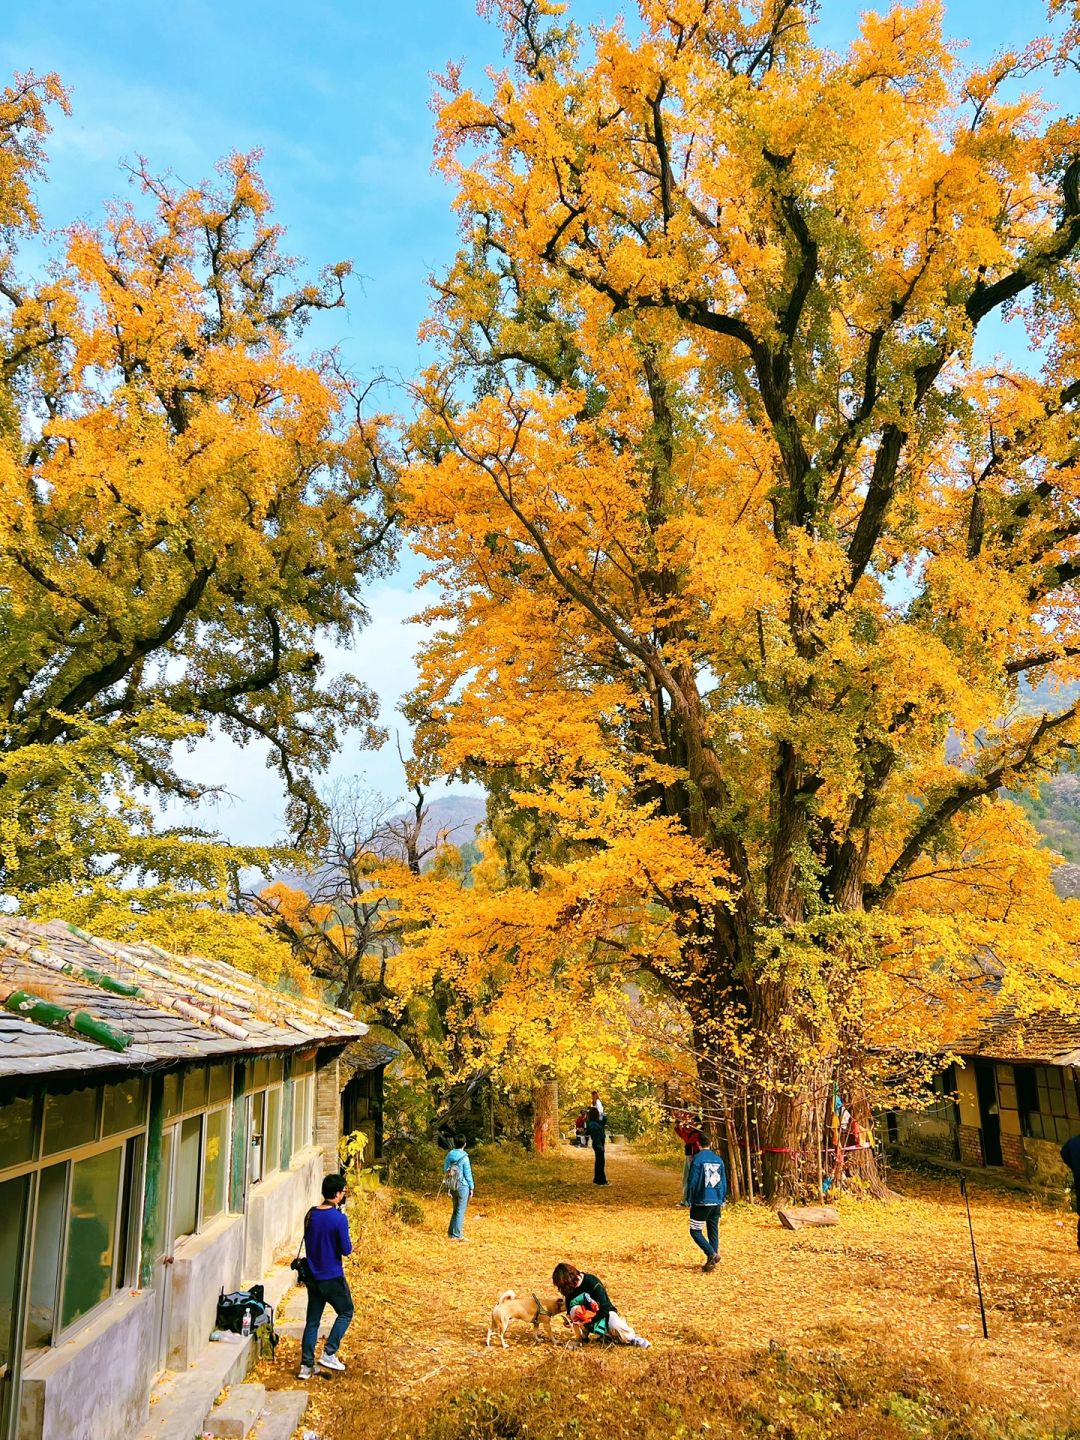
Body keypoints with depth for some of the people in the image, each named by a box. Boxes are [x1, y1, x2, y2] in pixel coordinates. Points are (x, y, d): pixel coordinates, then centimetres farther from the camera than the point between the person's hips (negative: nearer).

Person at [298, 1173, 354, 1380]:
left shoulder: (311, 1214, 0)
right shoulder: (339, 1218, -20)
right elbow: (346, 1250, -16)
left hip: (313, 1277, 6)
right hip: (333, 1277, -6)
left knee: (312, 1320, 14)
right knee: (345, 1313, 14)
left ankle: (306, 1365, 13)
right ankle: (329, 1354, 7)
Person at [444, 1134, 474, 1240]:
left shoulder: (449, 1155, 0)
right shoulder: (464, 1157, -15)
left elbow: (445, 1170, 7)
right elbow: (468, 1174, -11)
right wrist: (471, 1187, 0)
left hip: (452, 1186, 5)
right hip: (463, 1186, -5)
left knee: (455, 1209, 20)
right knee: (461, 1211, 4)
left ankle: (451, 1231, 24)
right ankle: (457, 1234, 6)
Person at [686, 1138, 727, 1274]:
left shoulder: (697, 1159, -8)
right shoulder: (718, 1159, 7)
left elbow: (692, 1182, -10)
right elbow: (724, 1182, 11)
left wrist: (690, 1201, -1)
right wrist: (722, 1200, 20)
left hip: (701, 1202, -5)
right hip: (716, 1203, 5)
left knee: (695, 1231, 2)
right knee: (713, 1232, 13)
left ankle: (712, 1254, -13)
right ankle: (712, 1262, 12)